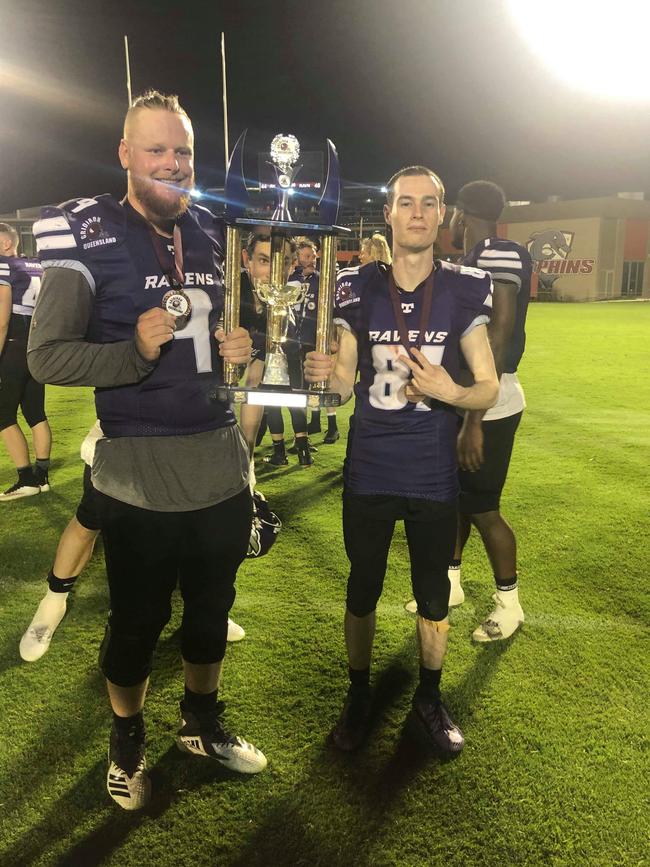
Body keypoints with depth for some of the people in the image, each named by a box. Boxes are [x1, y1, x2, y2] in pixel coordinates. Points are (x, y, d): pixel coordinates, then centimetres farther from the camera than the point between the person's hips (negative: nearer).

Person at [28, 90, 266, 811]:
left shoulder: (212, 233, 8)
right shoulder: (90, 237, -8)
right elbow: (45, 357, -10)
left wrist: (239, 347, -1)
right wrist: (134, 350, -24)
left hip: (222, 461, 5)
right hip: (139, 473, -5)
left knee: (212, 605, 19)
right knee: (138, 618, 13)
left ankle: (202, 722, 45)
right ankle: (126, 738, 41)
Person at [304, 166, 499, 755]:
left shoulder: (464, 290, -5)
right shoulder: (359, 289, -3)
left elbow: (489, 389, -3)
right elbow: (345, 384, 0)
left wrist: (449, 391, -25)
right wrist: (325, 374, -23)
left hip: (433, 475, 0)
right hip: (369, 473, 1)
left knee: (433, 596, 14)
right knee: (363, 590, 14)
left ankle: (430, 696, 38)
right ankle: (359, 694, 36)